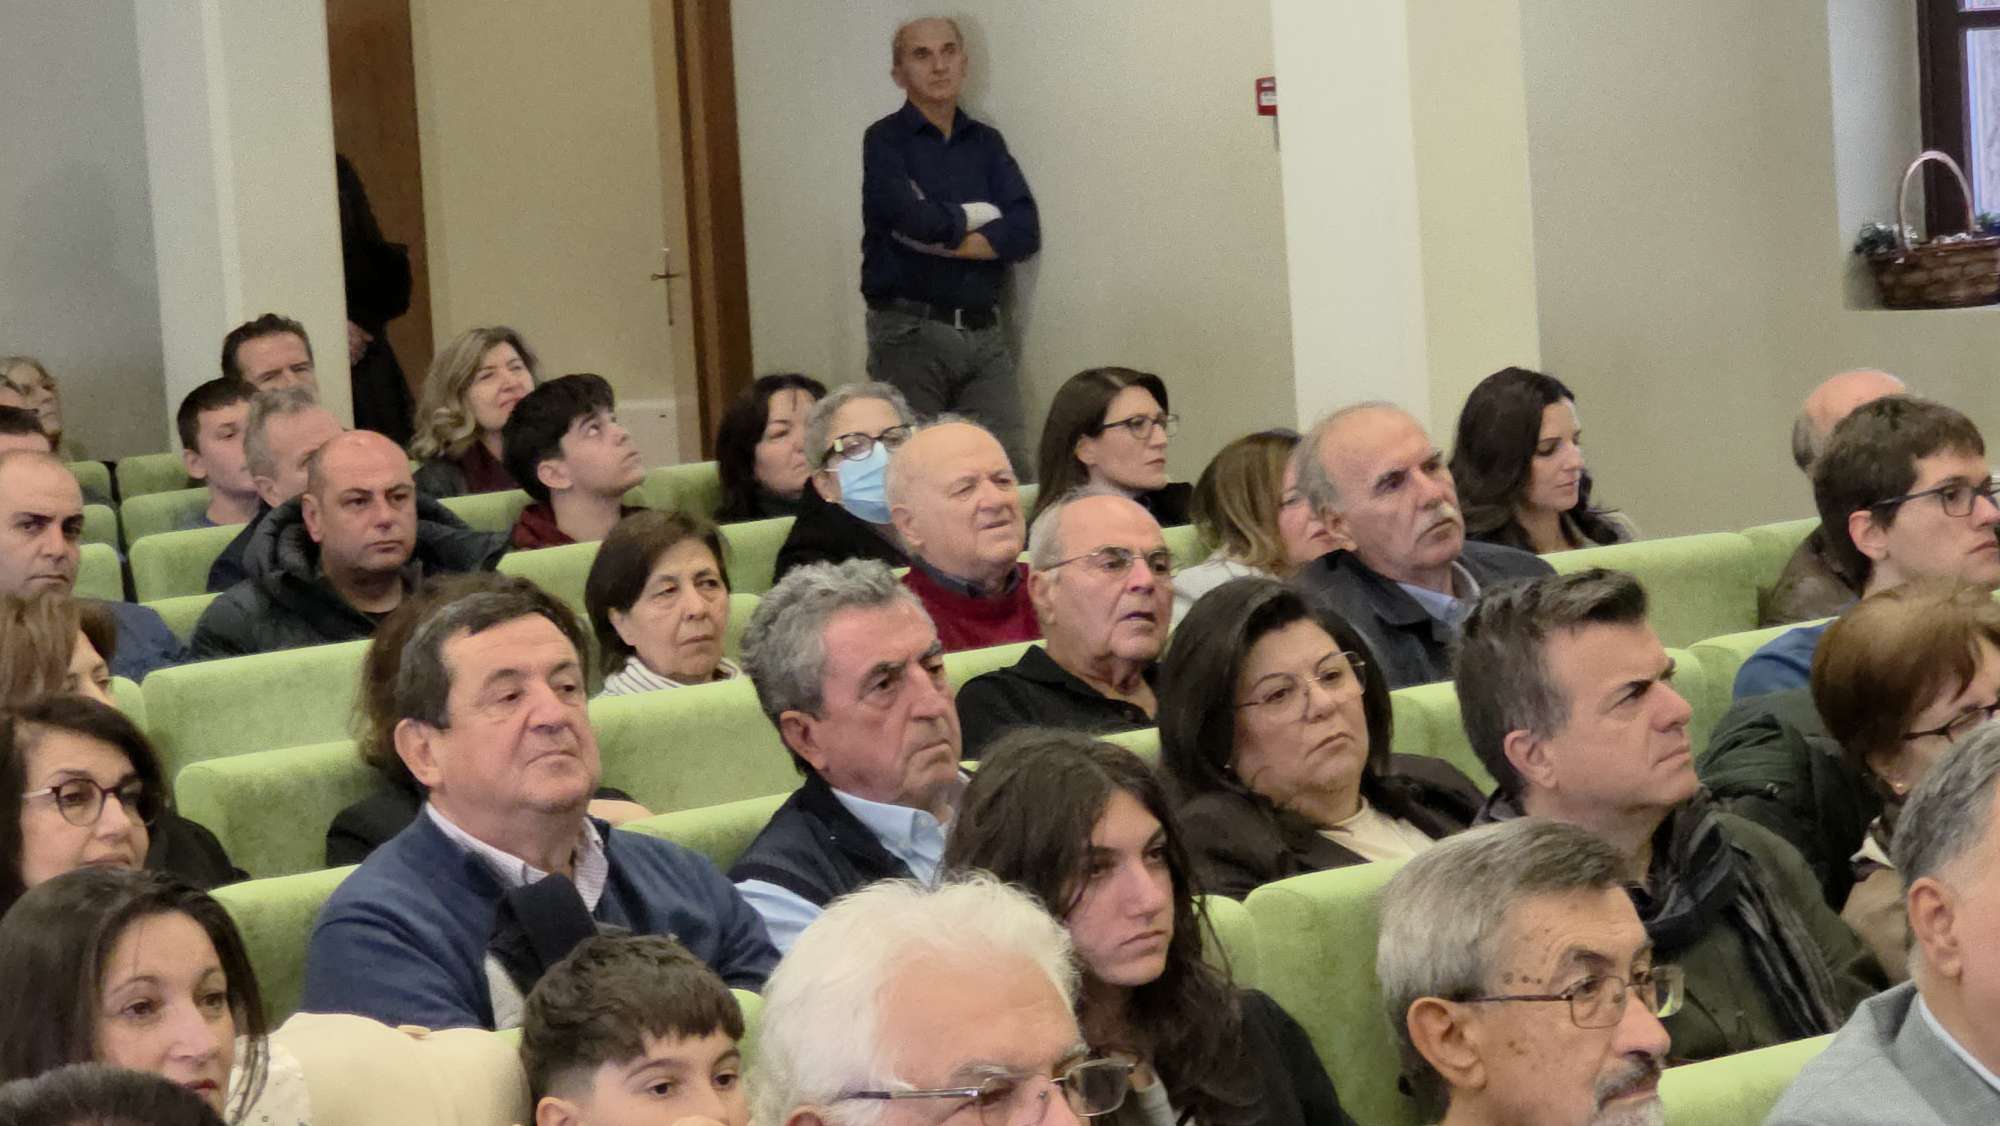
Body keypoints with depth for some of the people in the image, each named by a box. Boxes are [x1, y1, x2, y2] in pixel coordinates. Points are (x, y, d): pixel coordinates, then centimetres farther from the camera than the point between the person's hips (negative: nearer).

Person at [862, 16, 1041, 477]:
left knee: (1013, 471, -6)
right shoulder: (885, 140, 1)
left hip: (985, 334, 4)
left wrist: (940, 231, -8)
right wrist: (974, 217, 2)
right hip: (910, 332, -4)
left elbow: (1025, 232, 1)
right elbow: (913, 218, -17)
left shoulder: (986, 142, 15)